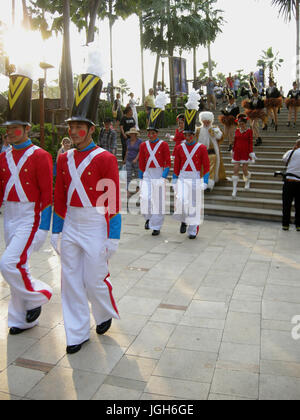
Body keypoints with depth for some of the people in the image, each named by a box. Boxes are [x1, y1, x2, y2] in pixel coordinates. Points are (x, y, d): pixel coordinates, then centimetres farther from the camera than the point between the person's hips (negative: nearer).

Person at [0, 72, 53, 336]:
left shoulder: (40, 156, -9)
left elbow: (48, 195, -11)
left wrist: (44, 227, -14)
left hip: (30, 218, -7)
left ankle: (37, 295, 9)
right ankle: (24, 319, 26)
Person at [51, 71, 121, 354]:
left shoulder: (105, 159, -9)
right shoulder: (64, 159, 7)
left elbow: (113, 201, -10)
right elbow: (59, 200, 11)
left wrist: (112, 237, -11)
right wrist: (56, 232, 11)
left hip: (95, 227, -5)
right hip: (70, 227, 5)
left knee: (95, 280, 4)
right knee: (71, 281, 9)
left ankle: (106, 314, 36)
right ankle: (77, 334, 23)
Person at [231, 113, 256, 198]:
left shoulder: (249, 131, -3)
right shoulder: (237, 130, 8)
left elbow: (251, 142, -4)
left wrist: (251, 153, -10)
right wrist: (233, 151, 19)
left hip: (245, 153, -3)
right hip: (237, 152, 3)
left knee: (245, 170, 3)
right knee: (235, 170, -5)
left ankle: (247, 182, 37)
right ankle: (234, 189, -4)